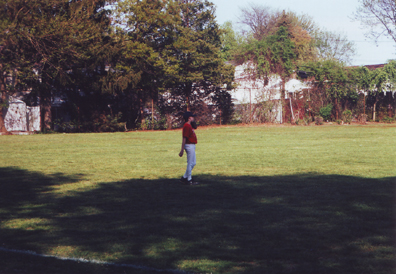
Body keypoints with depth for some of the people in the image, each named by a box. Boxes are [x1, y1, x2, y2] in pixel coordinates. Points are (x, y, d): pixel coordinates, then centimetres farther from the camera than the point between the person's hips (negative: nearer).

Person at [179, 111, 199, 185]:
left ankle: (184, 177, 20)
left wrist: (193, 121, 14)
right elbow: (184, 138, -21)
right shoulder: (186, 126, -17)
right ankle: (189, 180, 3)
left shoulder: (190, 125, 11)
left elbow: (195, 127, 33)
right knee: (190, 163, -4)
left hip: (192, 146, 10)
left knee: (193, 163, 16)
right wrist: (182, 150, -23)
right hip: (189, 145, -10)